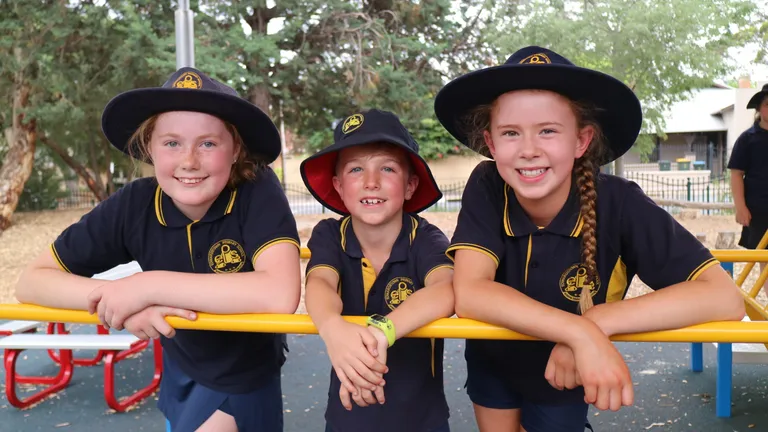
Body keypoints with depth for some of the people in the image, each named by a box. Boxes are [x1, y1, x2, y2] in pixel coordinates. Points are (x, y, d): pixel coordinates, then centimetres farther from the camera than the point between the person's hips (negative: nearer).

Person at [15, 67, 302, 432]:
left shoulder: (257, 192, -29)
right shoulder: (133, 205, -20)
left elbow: (281, 295, -43)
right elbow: (31, 281, -12)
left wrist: (149, 286, -37)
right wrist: (116, 296, -32)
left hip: (243, 377, -3)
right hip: (180, 369, 4)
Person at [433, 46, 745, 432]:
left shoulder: (618, 204, -30)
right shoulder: (486, 188, -27)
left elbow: (724, 297, -34)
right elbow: (469, 293, -37)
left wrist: (596, 322, -43)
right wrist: (581, 334, -47)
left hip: (564, 377, -1)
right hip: (490, 364, 1)